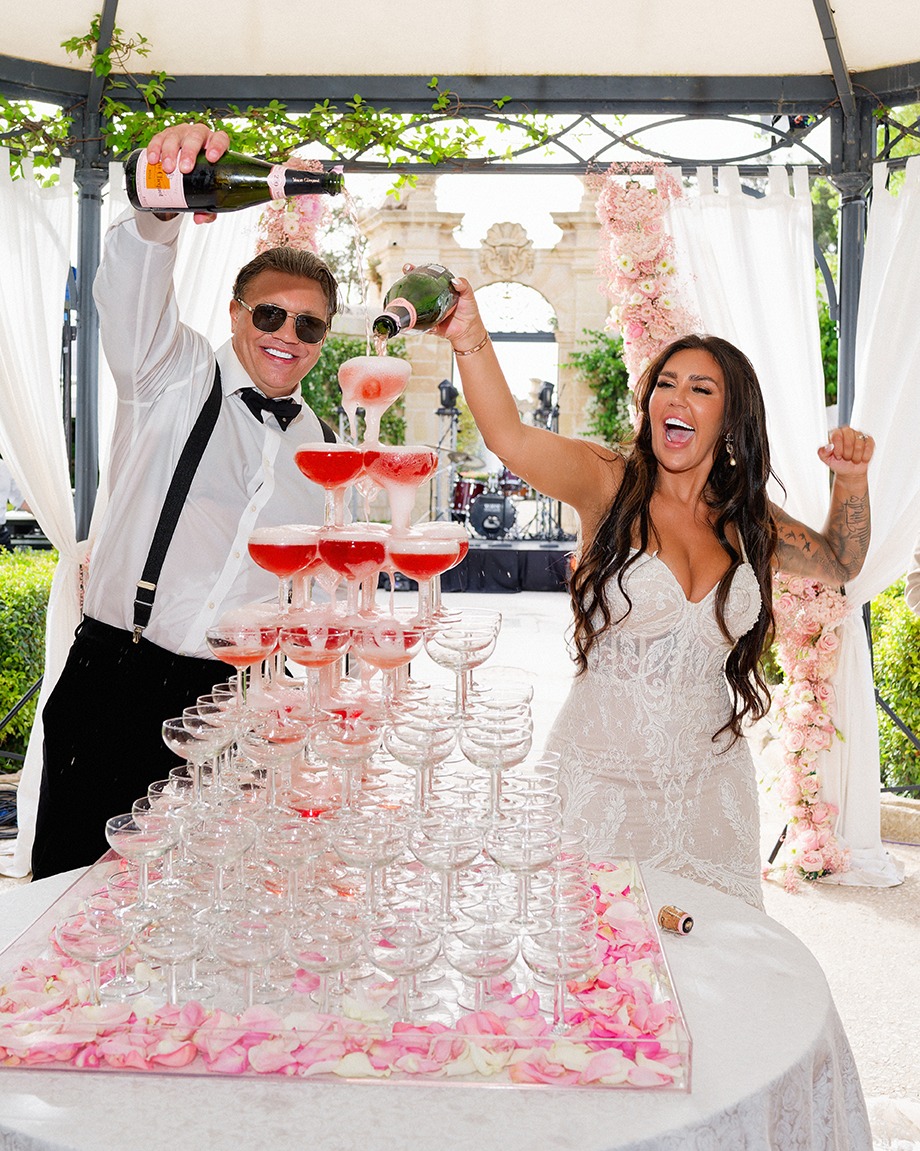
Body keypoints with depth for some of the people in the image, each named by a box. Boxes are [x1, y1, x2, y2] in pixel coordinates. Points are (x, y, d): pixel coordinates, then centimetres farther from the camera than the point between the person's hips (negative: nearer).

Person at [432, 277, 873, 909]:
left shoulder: (745, 516, 5)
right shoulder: (611, 483, -9)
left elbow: (838, 562, 23)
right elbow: (511, 438, -28)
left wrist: (852, 481, 5)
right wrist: (470, 336, -43)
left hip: (709, 780, 4)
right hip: (602, 775, -4)